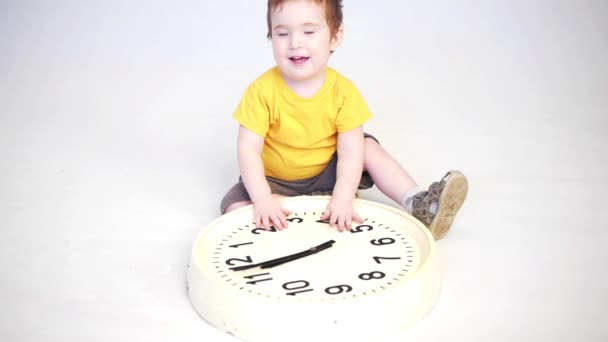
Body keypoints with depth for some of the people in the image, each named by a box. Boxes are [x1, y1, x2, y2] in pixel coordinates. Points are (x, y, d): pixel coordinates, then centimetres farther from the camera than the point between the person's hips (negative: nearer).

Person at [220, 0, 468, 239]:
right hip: (276, 181, -1)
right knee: (236, 208, -26)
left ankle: (417, 205, -16)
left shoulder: (343, 91, -16)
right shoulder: (262, 91, -20)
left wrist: (343, 198, -35)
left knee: (368, 146, -16)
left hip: (326, 174, 2)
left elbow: (350, 149, -20)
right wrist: (262, 199, -34)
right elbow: (248, 149, -22)